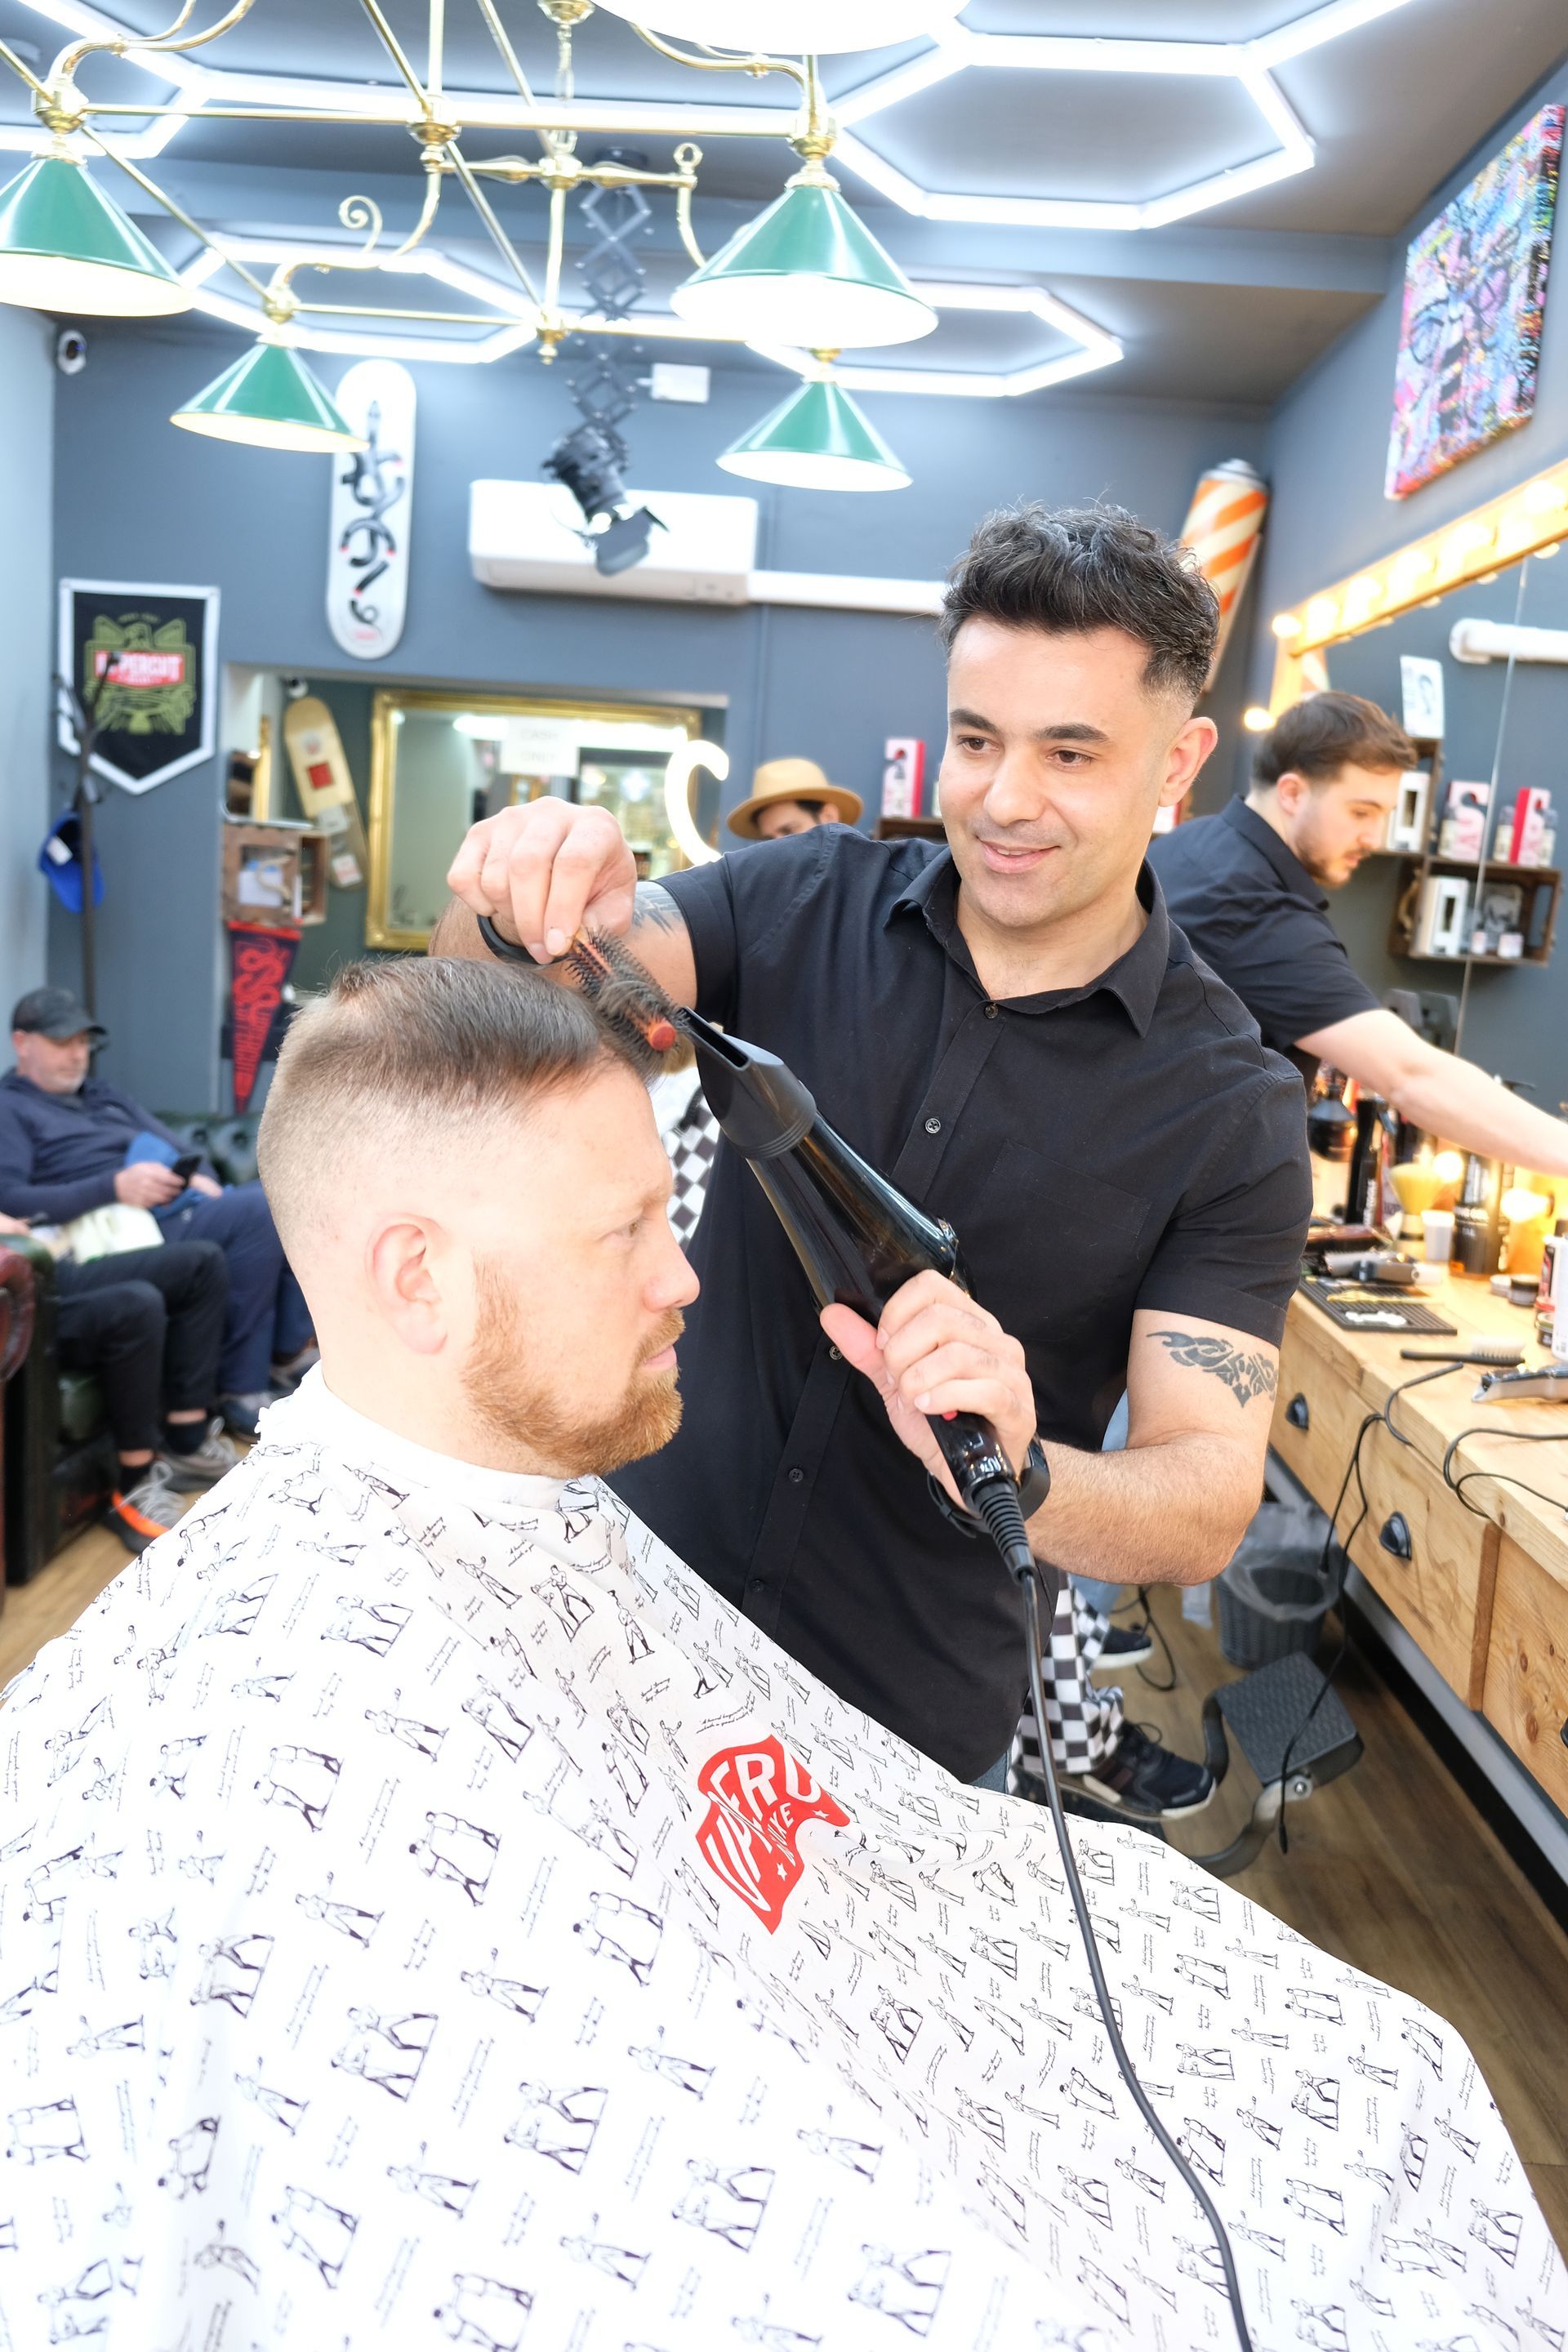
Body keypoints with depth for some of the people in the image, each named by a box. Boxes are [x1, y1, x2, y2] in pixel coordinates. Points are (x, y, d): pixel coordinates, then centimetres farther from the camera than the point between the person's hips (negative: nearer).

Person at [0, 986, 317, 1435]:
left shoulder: (104, 1094, 28)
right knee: (260, 1210, -29)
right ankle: (241, 1390, -23)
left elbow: (175, 1145, 25)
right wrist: (114, 1187, -24)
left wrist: (200, 1177, -2)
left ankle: (288, 1347, -7)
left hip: (188, 1203, 8)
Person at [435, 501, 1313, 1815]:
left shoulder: (1232, 1111, -12)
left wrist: (1012, 1469, -37)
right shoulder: (809, 907, -6)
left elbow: (1210, 1508, -16)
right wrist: (522, 892, -38)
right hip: (638, 1616, 3)